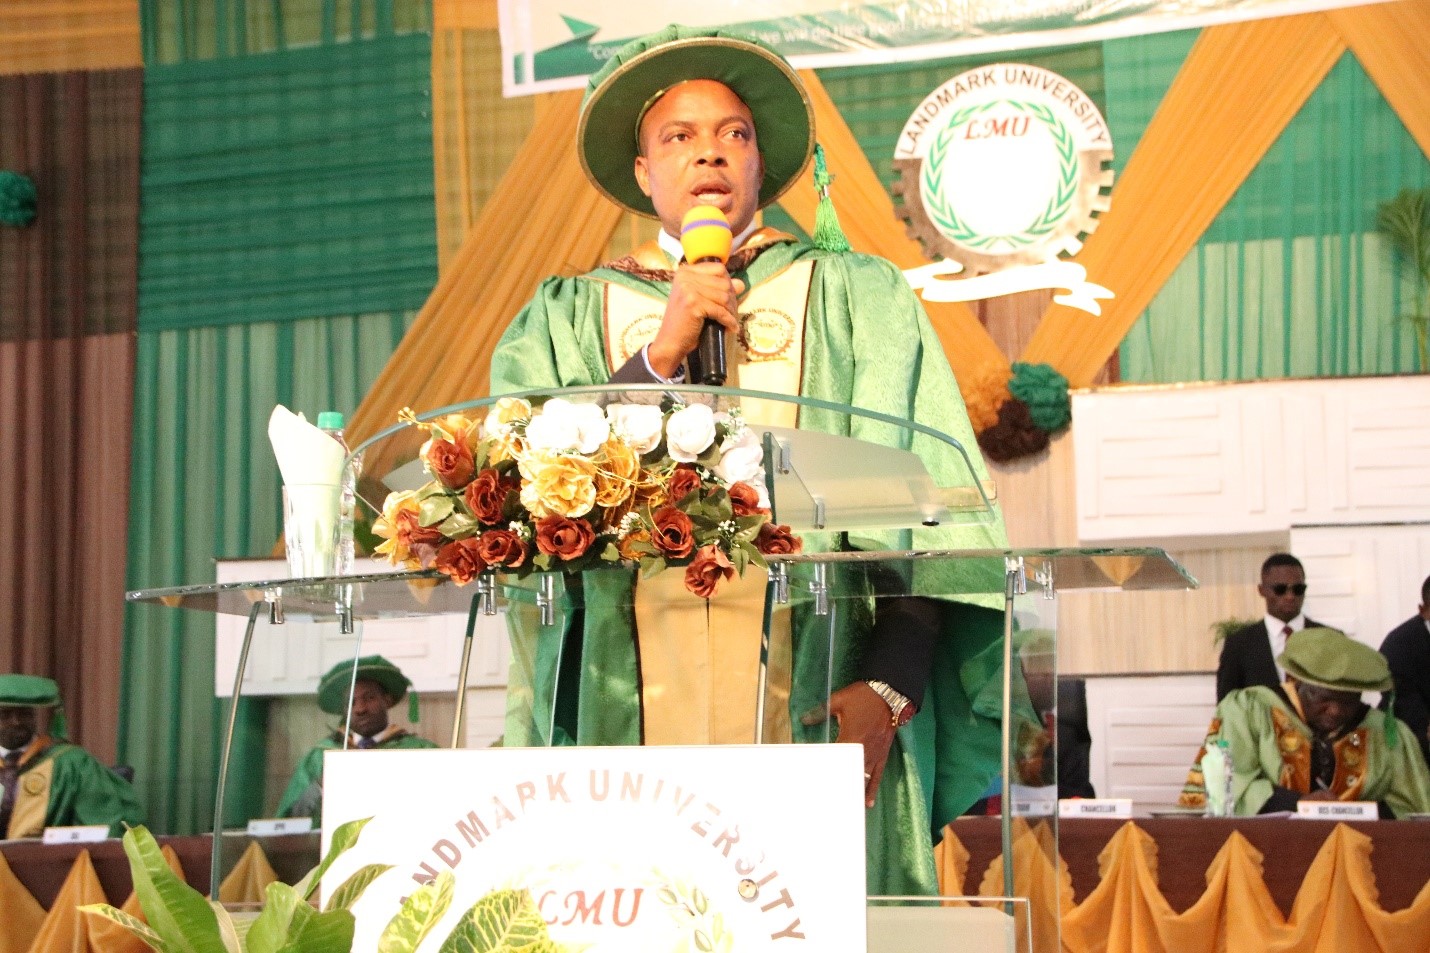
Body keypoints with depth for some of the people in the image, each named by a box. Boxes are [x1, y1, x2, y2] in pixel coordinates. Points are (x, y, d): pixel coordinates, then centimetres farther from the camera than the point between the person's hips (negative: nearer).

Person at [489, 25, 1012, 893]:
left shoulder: (858, 298, 11)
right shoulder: (566, 319, 17)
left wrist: (888, 686, -12)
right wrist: (661, 353, -6)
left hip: (813, 715, -1)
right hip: (633, 712, 1)